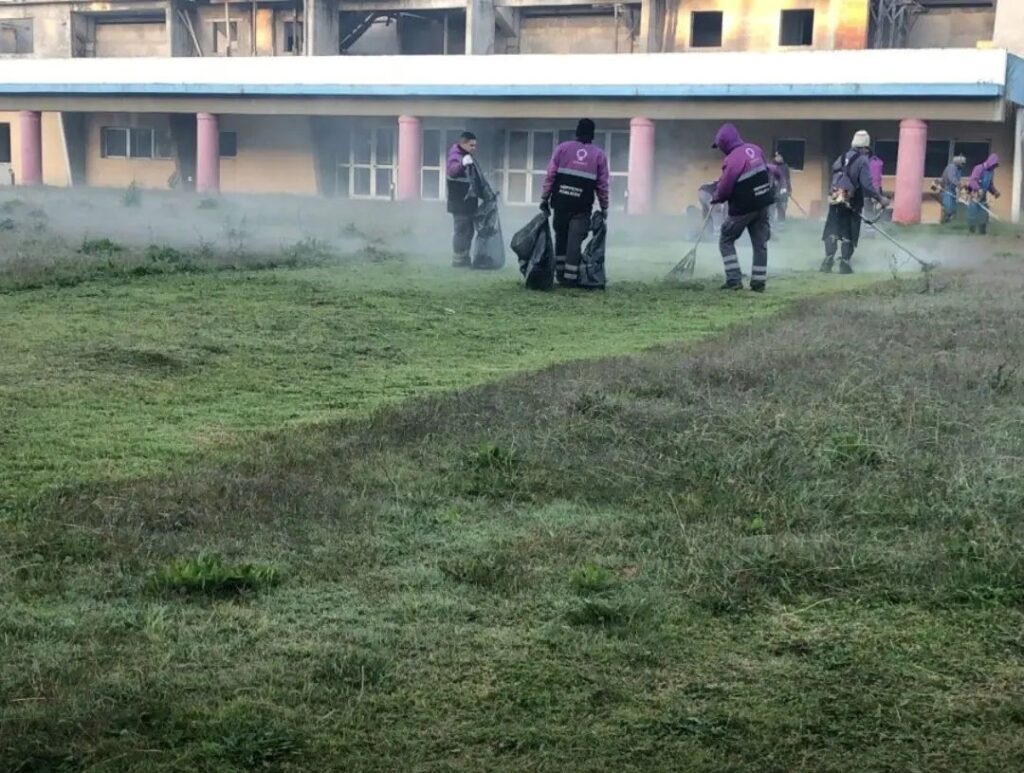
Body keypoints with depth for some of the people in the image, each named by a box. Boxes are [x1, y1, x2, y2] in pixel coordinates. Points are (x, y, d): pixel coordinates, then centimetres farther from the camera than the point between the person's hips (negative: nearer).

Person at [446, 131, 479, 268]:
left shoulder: (468, 158, 18)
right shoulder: (455, 157, -13)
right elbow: (452, 170, -37)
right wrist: (462, 164, -55)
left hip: (469, 203, 10)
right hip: (459, 204, -10)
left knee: (468, 231, 14)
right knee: (461, 231, -10)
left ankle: (464, 259, 22)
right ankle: (458, 260, -7)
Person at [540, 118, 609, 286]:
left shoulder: (563, 148, 5)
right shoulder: (599, 154, 4)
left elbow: (550, 175, 0)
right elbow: (602, 184, 3)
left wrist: (544, 198, 4)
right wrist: (604, 207, 11)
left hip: (561, 202, 1)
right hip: (583, 205, -1)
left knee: (561, 236, 15)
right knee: (575, 240, -1)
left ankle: (560, 273, 17)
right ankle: (570, 277, -6)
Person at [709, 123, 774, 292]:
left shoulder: (732, 160, -20)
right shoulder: (755, 149, 3)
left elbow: (724, 190, -16)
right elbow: (766, 171, 16)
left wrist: (715, 198, 5)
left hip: (743, 208, -7)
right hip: (763, 205, 7)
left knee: (726, 241, 7)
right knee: (760, 243, 10)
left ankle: (734, 279, 0)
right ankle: (758, 282, 11)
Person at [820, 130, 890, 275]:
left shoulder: (842, 158, 11)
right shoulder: (863, 161, -8)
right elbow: (866, 184, -17)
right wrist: (880, 198, -13)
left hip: (835, 199, 5)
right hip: (852, 203, -5)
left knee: (832, 231, 8)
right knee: (849, 234, 4)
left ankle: (828, 260, 0)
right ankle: (844, 263, 4)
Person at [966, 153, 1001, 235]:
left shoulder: (992, 172, 9)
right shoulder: (979, 168, -13)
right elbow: (972, 180, -22)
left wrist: (995, 192, 3)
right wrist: (978, 189, -36)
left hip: (983, 195, 7)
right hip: (975, 194, -7)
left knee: (984, 213, 4)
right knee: (973, 212, -6)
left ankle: (982, 230, 9)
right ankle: (971, 230, 3)